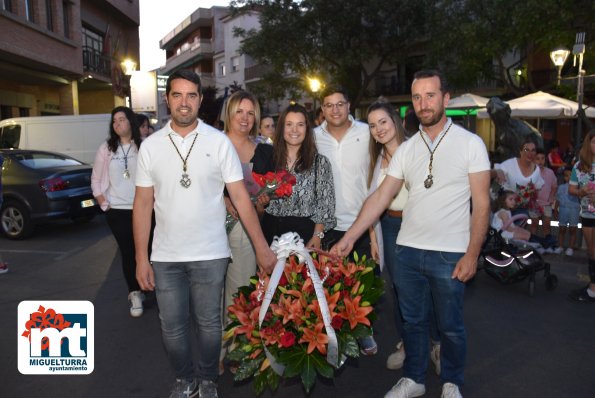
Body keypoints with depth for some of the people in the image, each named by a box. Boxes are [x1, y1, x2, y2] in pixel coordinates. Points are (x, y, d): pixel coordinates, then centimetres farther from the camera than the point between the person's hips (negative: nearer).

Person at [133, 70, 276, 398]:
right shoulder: (150, 146, 1)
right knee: (172, 327, 13)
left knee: (208, 324, 12)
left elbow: (240, 197, -5)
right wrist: (141, 257, -1)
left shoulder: (219, 142, -4)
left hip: (210, 255, -1)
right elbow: (143, 203, 3)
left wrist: (262, 247, -8)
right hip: (165, 257, 2)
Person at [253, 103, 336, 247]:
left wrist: (317, 236, -11)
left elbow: (325, 204, -4)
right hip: (271, 231, 2)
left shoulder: (320, 162, -1)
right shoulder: (269, 158, 6)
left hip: (304, 231, -2)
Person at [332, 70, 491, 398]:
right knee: (413, 321, 17)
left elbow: (481, 203, -5)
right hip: (408, 250, 3)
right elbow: (381, 196, 1)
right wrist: (350, 236, -7)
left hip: (450, 254, -3)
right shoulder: (406, 149, 5)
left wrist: (472, 254, -11)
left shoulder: (470, 143, -4)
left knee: (450, 326, 12)